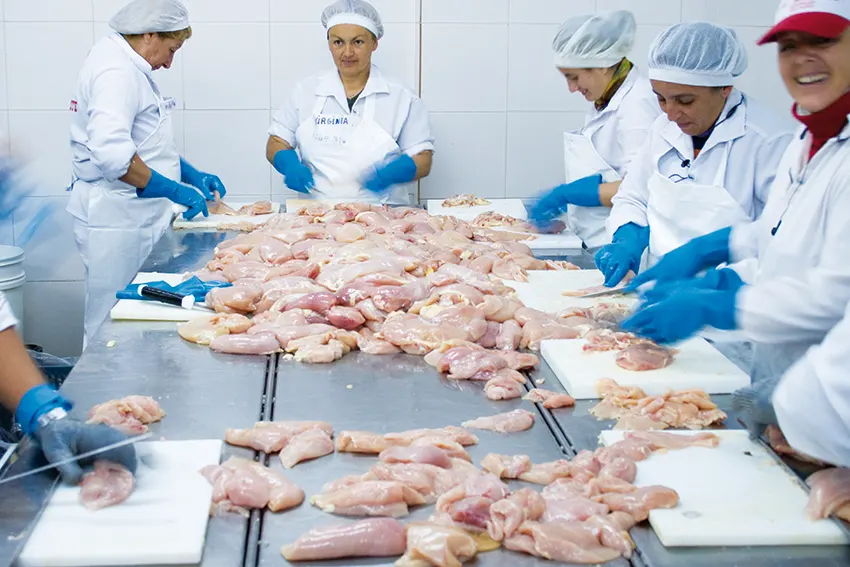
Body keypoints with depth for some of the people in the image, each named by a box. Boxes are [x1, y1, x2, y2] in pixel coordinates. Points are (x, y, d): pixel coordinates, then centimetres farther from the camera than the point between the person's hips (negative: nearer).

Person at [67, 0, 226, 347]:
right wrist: (174, 190, -23)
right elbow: (112, 152, -30)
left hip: (131, 214, 11)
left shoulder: (130, 68, 16)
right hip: (115, 217, -11)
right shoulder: (116, 71, -17)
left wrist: (193, 176, 17)